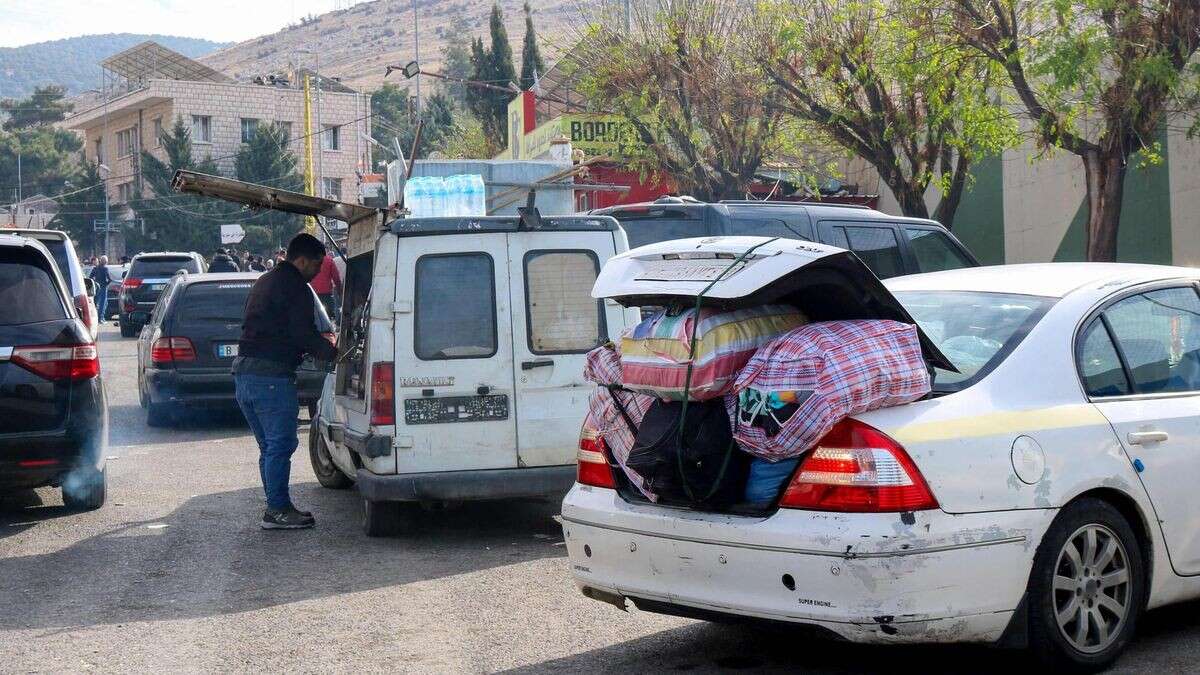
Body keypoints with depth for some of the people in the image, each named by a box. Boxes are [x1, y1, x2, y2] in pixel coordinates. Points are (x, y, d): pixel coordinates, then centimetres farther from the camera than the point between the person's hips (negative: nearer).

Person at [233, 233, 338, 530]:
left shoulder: (264, 281, 22)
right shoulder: (295, 288, -9)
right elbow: (305, 334, -14)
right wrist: (332, 352, 2)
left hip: (244, 372, 10)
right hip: (272, 376, -10)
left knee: (269, 446, 15)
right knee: (281, 444, -4)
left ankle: (277, 506, 20)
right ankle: (278, 510, -2)